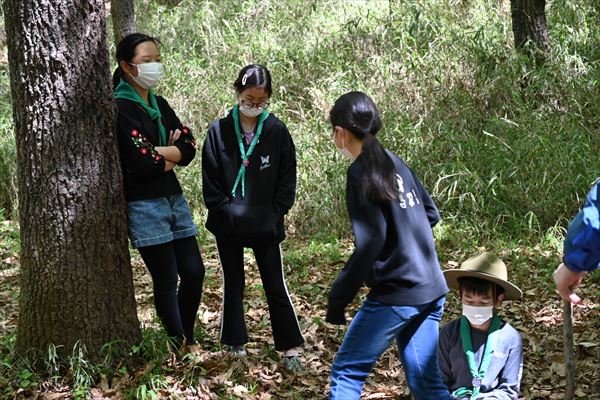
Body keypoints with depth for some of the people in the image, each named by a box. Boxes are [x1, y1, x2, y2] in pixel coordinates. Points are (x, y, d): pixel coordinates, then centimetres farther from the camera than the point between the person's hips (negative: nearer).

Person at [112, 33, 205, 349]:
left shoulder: (159, 104, 11)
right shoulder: (120, 108, -12)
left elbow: (188, 148, 2)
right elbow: (141, 163, -19)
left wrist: (157, 152, -14)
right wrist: (171, 155, -3)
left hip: (174, 198, 7)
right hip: (144, 205, -7)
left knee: (193, 272, 8)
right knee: (167, 281, -1)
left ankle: (188, 339, 24)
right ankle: (181, 348, 11)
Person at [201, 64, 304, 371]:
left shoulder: (277, 132, -4)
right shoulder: (219, 131, -5)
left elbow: (287, 180, 0)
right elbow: (210, 182, -2)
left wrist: (274, 215, -7)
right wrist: (227, 212, -8)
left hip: (266, 227, -1)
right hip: (228, 226, 1)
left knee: (275, 286, 2)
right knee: (233, 285, 12)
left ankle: (290, 347, 8)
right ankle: (235, 342, 25)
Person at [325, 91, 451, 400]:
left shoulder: (362, 173, -13)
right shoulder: (395, 163, 11)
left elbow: (369, 242, -19)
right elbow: (431, 213, 18)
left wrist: (338, 298, -13)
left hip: (395, 294, -8)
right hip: (431, 291, 8)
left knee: (346, 373, 5)